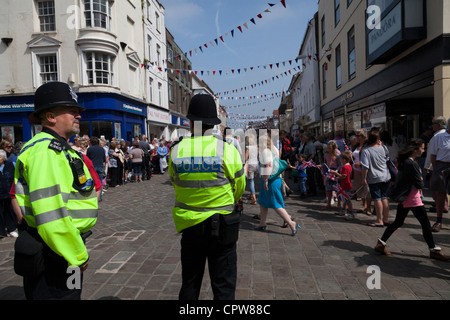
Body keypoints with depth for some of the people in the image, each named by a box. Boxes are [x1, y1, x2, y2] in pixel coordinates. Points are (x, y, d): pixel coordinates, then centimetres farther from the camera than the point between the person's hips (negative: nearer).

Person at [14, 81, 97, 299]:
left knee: (70, 294, 24)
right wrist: (78, 255, -18)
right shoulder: (46, 150, -21)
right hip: (55, 255, -10)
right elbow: (50, 215, -29)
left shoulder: (58, 148, 13)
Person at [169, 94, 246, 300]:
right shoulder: (228, 150, -14)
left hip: (189, 224, 3)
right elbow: (239, 189, -2)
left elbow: (176, 183, 7)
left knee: (189, 283, 20)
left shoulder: (176, 151, -8)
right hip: (222, 227, -2)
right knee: (224, 285, 11)